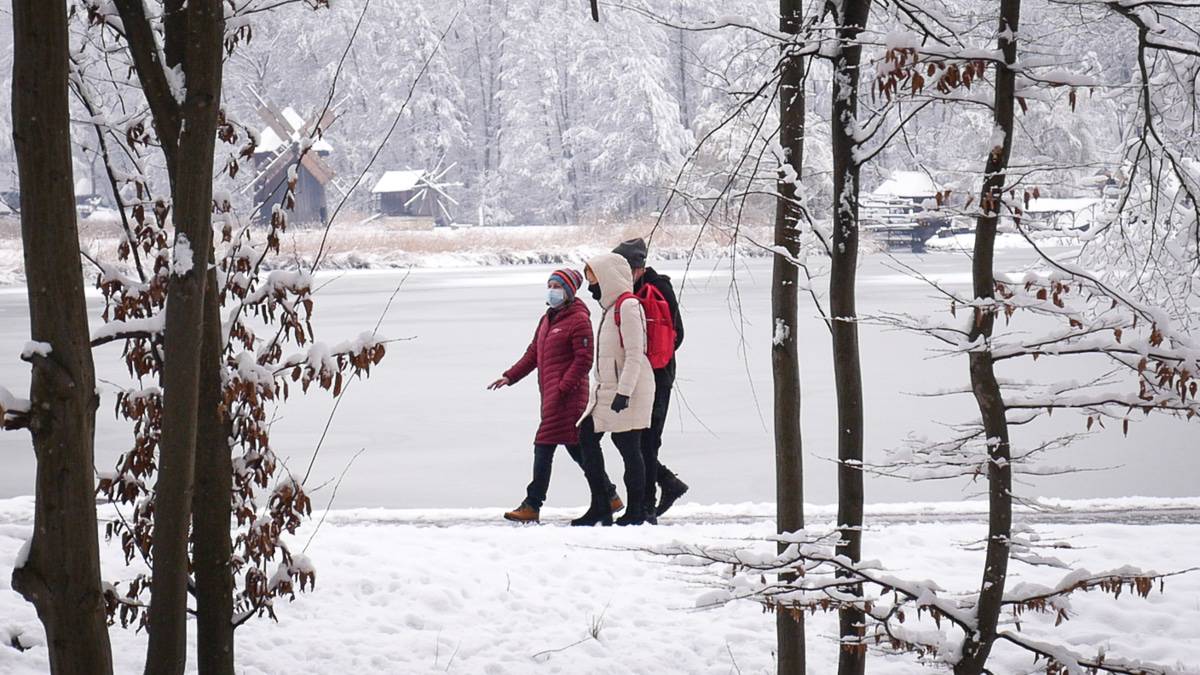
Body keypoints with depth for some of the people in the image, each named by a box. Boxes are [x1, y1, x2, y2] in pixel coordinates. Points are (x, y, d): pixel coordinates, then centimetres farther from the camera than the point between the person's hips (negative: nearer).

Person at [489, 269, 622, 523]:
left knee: (544, 446, -11)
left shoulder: (578, 320, -9)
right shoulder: (547, 320, 20)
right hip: (550, 394, 9)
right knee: (576, 447, 10)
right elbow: (533, 354, 22)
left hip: (568, 395, -9)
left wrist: (562, 388, -21)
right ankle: (609, 497, 18)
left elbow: (584, 360, -15)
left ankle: (532, 506, -9)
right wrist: (509, 377, 12)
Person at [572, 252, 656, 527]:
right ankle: (600, 507, 11)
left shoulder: (628, 306, -13)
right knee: (587, 437, 7)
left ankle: (636, 511, 2)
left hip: (627, 390, -10)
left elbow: (634, 355, -19)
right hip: (606, 389, 10)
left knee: (628, 446, -5)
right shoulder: (611, 307, 18)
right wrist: (600, 386, 23)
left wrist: (624, 392, -23)